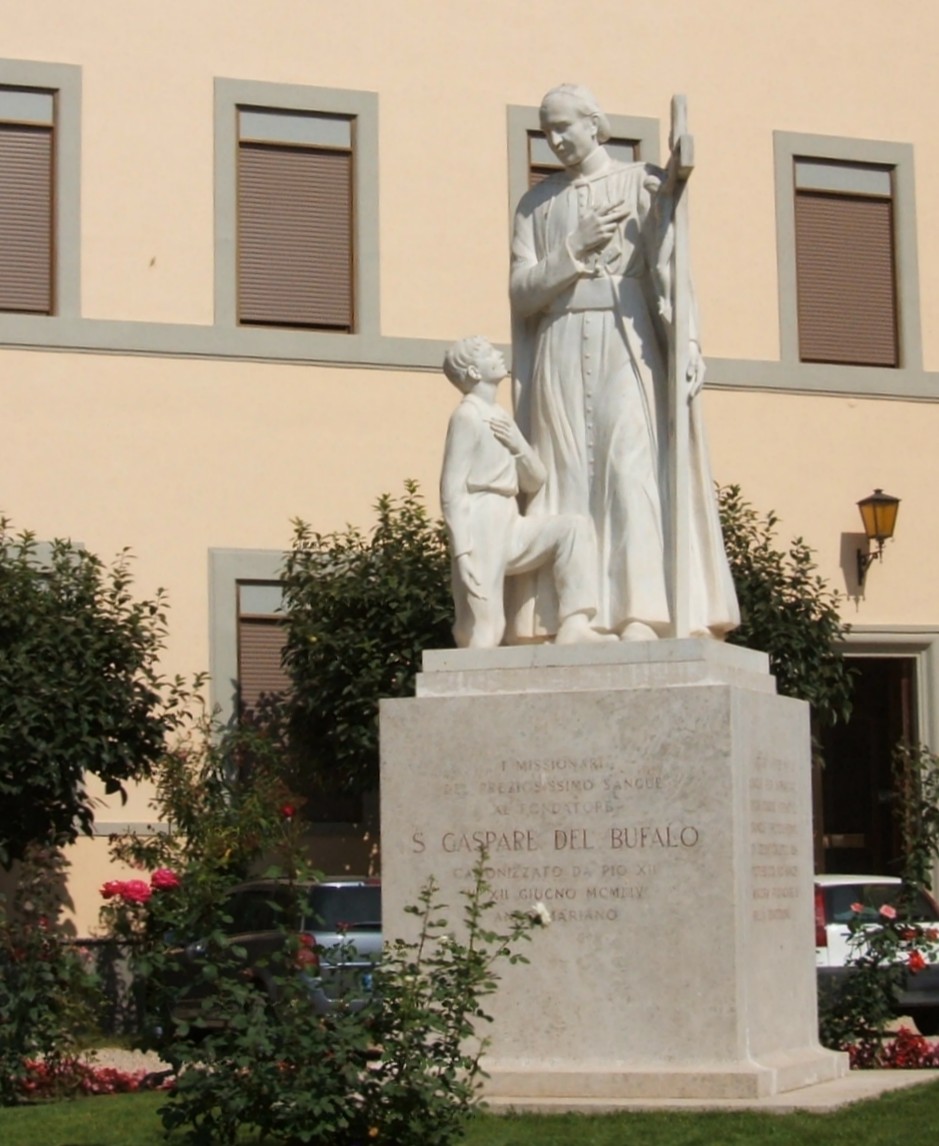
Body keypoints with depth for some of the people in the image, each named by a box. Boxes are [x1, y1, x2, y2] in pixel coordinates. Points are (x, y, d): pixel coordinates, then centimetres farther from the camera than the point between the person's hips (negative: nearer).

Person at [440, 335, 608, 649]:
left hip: (509, 528, 8)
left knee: (574, 527, -5)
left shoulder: (501, 419, 16)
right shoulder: (467, 416, -7)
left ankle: (573, 627, -11)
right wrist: (462, 552, -20)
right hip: (480, 530, -8)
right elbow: (452, 491, -13)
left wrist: (518, 445, -2)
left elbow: (534, 482, 17)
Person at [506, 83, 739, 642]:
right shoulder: (536, 204, 17)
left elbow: (669, 267, -6)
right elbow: (520, 292, 8)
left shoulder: (644, 184, 7)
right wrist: (575, 249, -5)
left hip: (629, 346, -3)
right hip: (559, 352, 3)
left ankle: (640, 614, -21)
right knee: (569, 476, -6)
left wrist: (684, 341, -21)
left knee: (633, 469, -15)